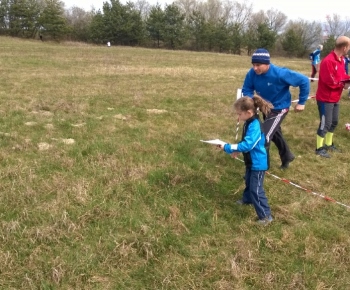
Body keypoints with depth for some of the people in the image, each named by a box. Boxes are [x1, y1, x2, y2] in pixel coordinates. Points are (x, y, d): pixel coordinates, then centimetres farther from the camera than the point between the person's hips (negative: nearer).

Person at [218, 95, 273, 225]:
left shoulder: (254, 126, -30)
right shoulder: (250, 123, 2)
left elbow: (247, 145, -35)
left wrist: (227, 147, -31)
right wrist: (237, 150, 5)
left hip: (257, 162, -10)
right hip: (251, 161, 10)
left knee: (256, 189, -6)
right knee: (249, 182, 30)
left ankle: (266, 215, 3)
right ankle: (247, 199, 54)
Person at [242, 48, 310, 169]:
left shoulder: (280, 74, -33)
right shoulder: (252, 73, -21)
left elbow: (304, 81, -23)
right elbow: (246, 89, -7)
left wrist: (301, 102, -16)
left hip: (279, 108, -6)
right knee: (274, 133, 26)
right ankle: (287, 157, 51)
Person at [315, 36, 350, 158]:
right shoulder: (328, 61, -24)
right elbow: (330, 81, -26)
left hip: (335, 99, 10)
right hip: (326, 99, -10)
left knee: (334, 122, 18)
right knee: (325, 123, -2)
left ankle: (329, 144, 33)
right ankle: (319, 148, 10)